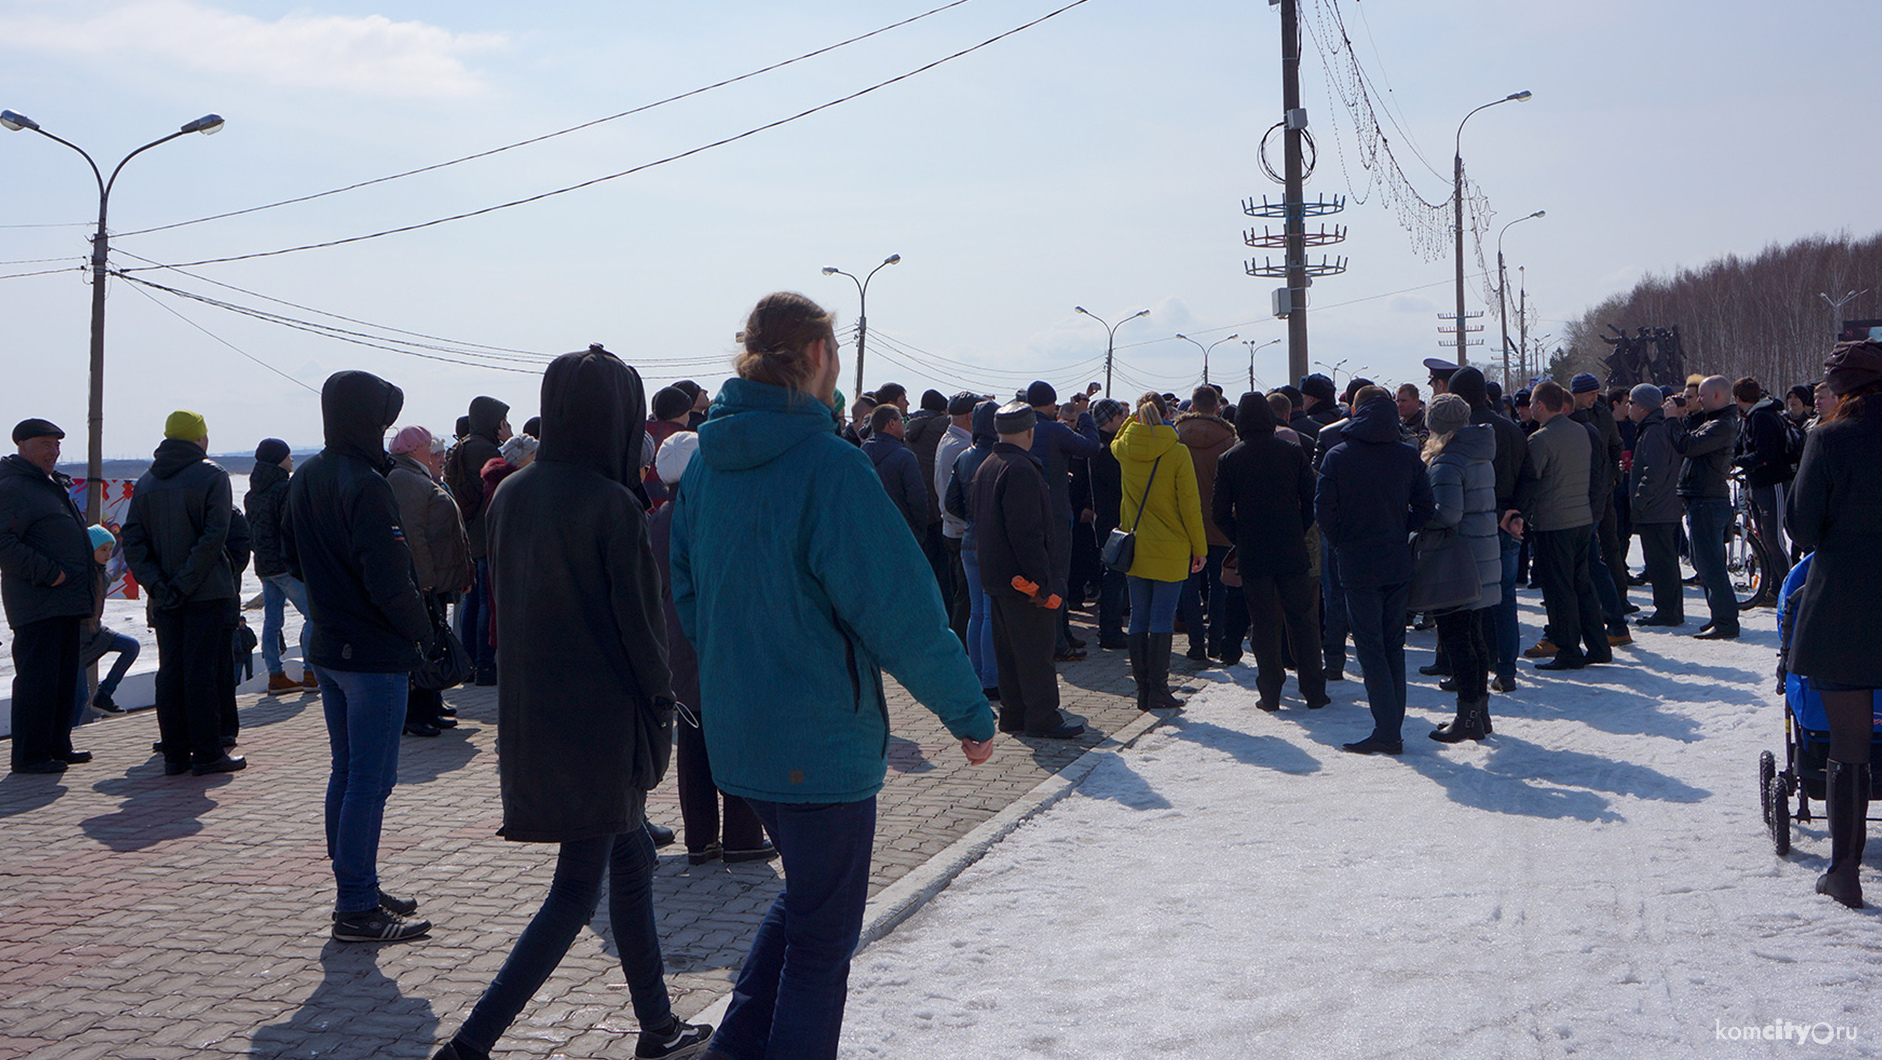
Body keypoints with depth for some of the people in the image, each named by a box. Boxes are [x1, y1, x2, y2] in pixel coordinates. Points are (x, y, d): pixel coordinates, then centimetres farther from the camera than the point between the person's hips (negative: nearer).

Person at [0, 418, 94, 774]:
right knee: (37, 675, -8)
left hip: (66, 601, 10)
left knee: (64, 675, 14)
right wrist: (48, 573, -21)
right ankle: (29, 754, -3)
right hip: (38, 604, -10)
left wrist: (86, 578, 19)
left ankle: (57, 744, 22)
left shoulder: (54, 485, 21)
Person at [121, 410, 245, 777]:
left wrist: (156, 584, -5)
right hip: (207, 594, -5)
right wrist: (186, 583, -14)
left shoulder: (146, 482, 10)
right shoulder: (212, 475, -6)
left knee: (170, 672, 8)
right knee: (201, 672, -4)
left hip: (164, 598, 5)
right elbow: (213, 537, -16)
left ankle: (175, 754, 11)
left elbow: (132, 540, 1)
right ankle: (207, 754, -1)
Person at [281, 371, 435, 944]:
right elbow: (389, 580, -22)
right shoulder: (365, 486, -20)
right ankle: (357, 907, 0)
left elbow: (292, 557, 18)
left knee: (346, 771, 17)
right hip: (375, 654, -9)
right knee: (370, 780, -4)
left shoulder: (304, 478, 8)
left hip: (326, 645, 9)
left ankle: (356, 888, 26)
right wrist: (421, 633, -9)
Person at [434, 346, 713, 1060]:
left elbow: (503, 607, 11)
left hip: (530, 713, 8)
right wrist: (660, 710, -3)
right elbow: (641, 622, -14)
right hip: (602, 719, -8)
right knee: (577, 890, 2)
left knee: (632, 861, 19)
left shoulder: (510, 496, 4)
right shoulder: (612, 505, -17)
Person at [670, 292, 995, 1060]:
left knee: (806, 894, 26)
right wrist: (970, 714, -9)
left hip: (735, 731, 8)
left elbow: (686, 592, 14)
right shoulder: (829, 465, -21)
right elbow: (901, 612, -20)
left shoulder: (706, 462, 4)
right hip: (821, 739, -8)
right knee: (823, 932, 8)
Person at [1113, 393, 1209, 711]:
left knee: (1138, 618, 9)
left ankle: (1143, 690, 12)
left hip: (1136, 548, 4)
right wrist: (1199, 547, -1)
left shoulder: (1124, 448, -1)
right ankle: (1158, 690, 0)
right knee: (1162, 620, -1)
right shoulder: (1177, 452, -11)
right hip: (1170, 549, -4)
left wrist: (1135, 418, 23)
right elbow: (1190, 503, -8)